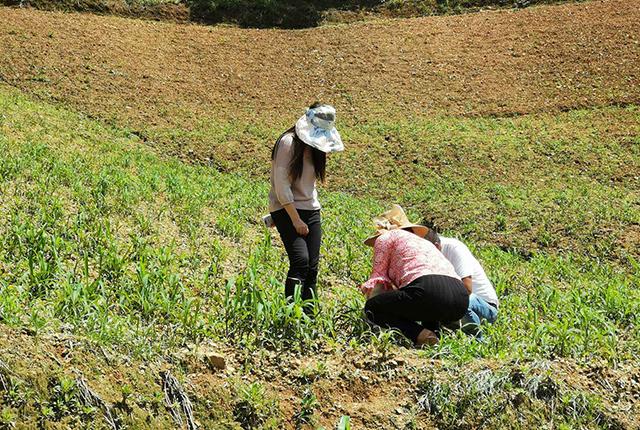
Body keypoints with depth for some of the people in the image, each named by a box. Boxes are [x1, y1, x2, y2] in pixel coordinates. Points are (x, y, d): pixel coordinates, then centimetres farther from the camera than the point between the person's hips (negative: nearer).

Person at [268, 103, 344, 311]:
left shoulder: (316, 145, 11)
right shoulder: (289, 143, -13)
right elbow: (281, 185, -17)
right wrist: (295, 219, -18)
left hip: (311, 209, 7)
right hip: (286, 210, -7)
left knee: (312, 265, 0)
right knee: (300, 260, -20)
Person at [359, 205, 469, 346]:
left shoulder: (385, 238, 19)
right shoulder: (423, 241, 38)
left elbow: (378, 278, 15)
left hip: (428, 290, -7)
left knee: (372, 307, 12)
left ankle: (419, 334, -10)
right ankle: (431, 329, 10)